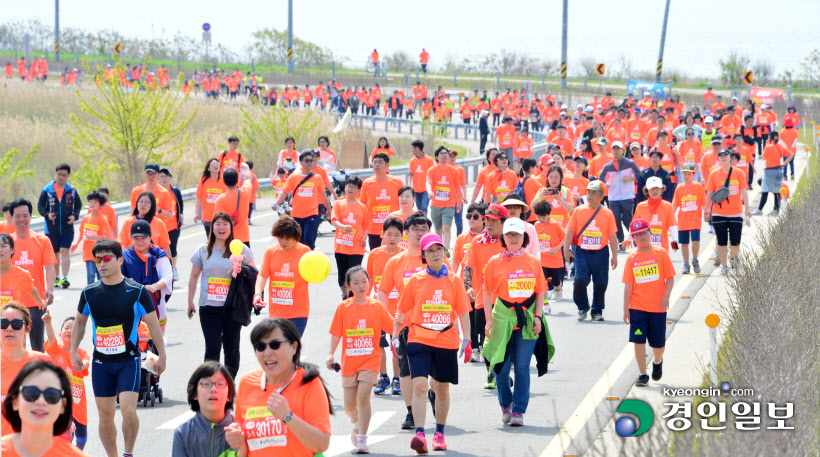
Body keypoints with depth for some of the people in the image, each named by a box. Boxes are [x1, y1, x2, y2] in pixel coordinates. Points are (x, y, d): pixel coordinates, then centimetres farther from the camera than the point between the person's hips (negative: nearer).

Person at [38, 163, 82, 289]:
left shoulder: (72, 191, 1)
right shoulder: (47, 190, -1)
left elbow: (78, 205, 12)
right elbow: (40, 206, 4)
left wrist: (74, 215, -7)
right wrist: (47, 214, -16)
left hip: (67, 228, -1)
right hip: (51, 229, 1)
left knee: (64, 252, -14)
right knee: (54, 254, 12)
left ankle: (64, 278, -19)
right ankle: (56, 278, 25)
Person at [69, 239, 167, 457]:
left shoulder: (137, 291, -7)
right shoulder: (89, 293, 2)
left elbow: (153, 324, 0)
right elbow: (79, 322, 17)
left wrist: (162, 355, 1)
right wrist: (73, 351, 12)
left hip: (129, 360, -3)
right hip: (101, 363, 3)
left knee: (128, 410, -15)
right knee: (105, 416, 5)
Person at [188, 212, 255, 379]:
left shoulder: (240, 250, 3)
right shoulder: (203, 250, 8)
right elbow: (194, 277, 15)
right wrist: (190, 302, 15)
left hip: (232, 307, 0)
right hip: (208, 307, 0)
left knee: (231, 348, 7)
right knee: (212, 348, -6)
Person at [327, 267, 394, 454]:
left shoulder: (377, 306, 2)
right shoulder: (343, 307, 1)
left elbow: (392, 327, 3)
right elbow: (336, 333, 2)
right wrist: (330, 354, -8)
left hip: (370, 361, -2)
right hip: (349, 361, 2)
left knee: (363, 397, -18)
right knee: (349, 405, 7)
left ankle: (362, 438, -12)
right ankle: (357, 424, 41)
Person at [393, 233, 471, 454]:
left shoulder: (454, 280, 3)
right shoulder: (415, 280, 3)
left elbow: (463, 313, 5)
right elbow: (402, 311, 9)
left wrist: (466, 339, -3)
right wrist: (395, 337, 5)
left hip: (447, 342, 1)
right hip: (419, 340, -1)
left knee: (442, 388, 11)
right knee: (419, 385, -16)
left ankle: (439, 433, 27)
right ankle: (419, 434, -20)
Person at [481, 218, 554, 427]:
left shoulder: (533, 262, 6)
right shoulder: (495, 262, 2)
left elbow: (540, 292, 10)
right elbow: (487, 293, 4)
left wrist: (538, 316, -1)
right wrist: (489, 320, -3)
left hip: (527, 320, 0)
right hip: (502, 317, 0)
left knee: (522, 367, -2)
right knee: (501, 366, 1)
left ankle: (518, 410, 6)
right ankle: (505, 404, 25)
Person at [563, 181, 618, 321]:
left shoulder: (607, 213, 3)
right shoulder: (578, 211, 4)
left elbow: (612, 236, 5)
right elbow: (570, 232, 6)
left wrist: (614, 256, 2)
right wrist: (566, 250, 0)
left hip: (600, 253, 0)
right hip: (582, 252, 0)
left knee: (600, 284, 4)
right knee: (580, 281, -11)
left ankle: (597, 311, 21)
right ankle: (582, 307, 11)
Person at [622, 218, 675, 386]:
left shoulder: (660, 253, -1)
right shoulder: (632, 258, 2)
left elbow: (670, 278, 1)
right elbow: (628, 286, 2)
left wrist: (666, 297, -13)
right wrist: (625, 309, 0)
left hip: (658, 308, -1)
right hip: (637, 308, 1)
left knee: (658, 343, 7)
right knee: (638, 340, -6)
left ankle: (657, 361, 39)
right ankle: (642, 374, 3)